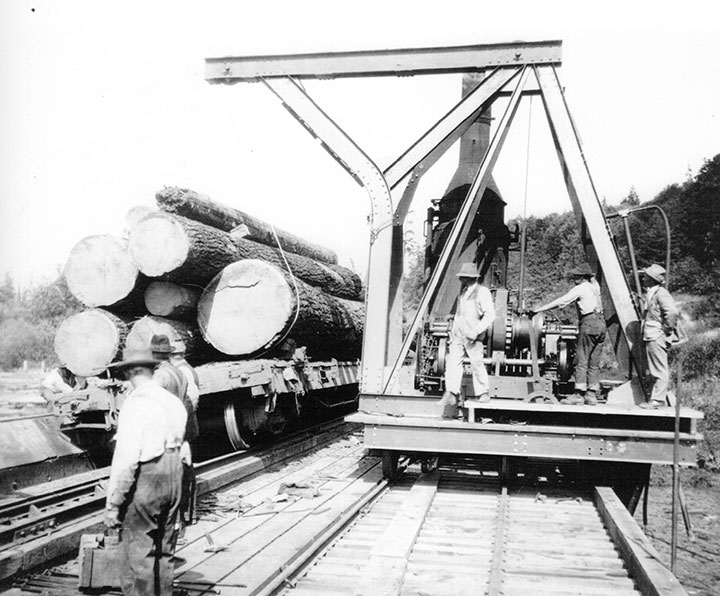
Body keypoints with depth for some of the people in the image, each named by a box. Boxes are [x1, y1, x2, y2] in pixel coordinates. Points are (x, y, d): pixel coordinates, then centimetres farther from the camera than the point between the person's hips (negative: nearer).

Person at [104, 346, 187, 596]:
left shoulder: (136, 404, -16)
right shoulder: (173, 401, 6)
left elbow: (126, 460, -19)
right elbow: (179, 442, 8)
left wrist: (112, 504, -14)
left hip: (144, 481, -7)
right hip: (173, 475, 8)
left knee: (138, 555, 3)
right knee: (164, 551, 19)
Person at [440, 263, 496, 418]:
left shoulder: (482, 292, -9)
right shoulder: (463, 291, 14)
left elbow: (490, 315, -14)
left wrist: (476, 330, -20)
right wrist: (453, 329, 22)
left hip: (472, 336, -7)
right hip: (458, 334, 7)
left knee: (477, 363, -3)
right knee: (453, 362, -2)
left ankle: (483, 392, 13)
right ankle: (451, 394, -1)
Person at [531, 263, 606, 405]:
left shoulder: (580, 288, -3)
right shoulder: (595, 286, 17)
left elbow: (560, 302, -6)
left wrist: (538, 309, -5)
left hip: (589, 322, -8)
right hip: (601, 322, 8)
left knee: (581, 361, -5)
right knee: (594, 362, 8)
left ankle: (579, 394, -7)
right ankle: (592, 395, 7)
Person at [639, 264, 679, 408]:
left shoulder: (660, 294, -14)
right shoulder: (651, 293, 17)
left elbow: (672, 311, -27)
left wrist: (668, 330, -20)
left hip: (657, 338, -10)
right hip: (651, 337, 10)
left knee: (659, 370, -6)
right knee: (654, 370, 13)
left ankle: (658, 400, -5)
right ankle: (656, 398, 18)